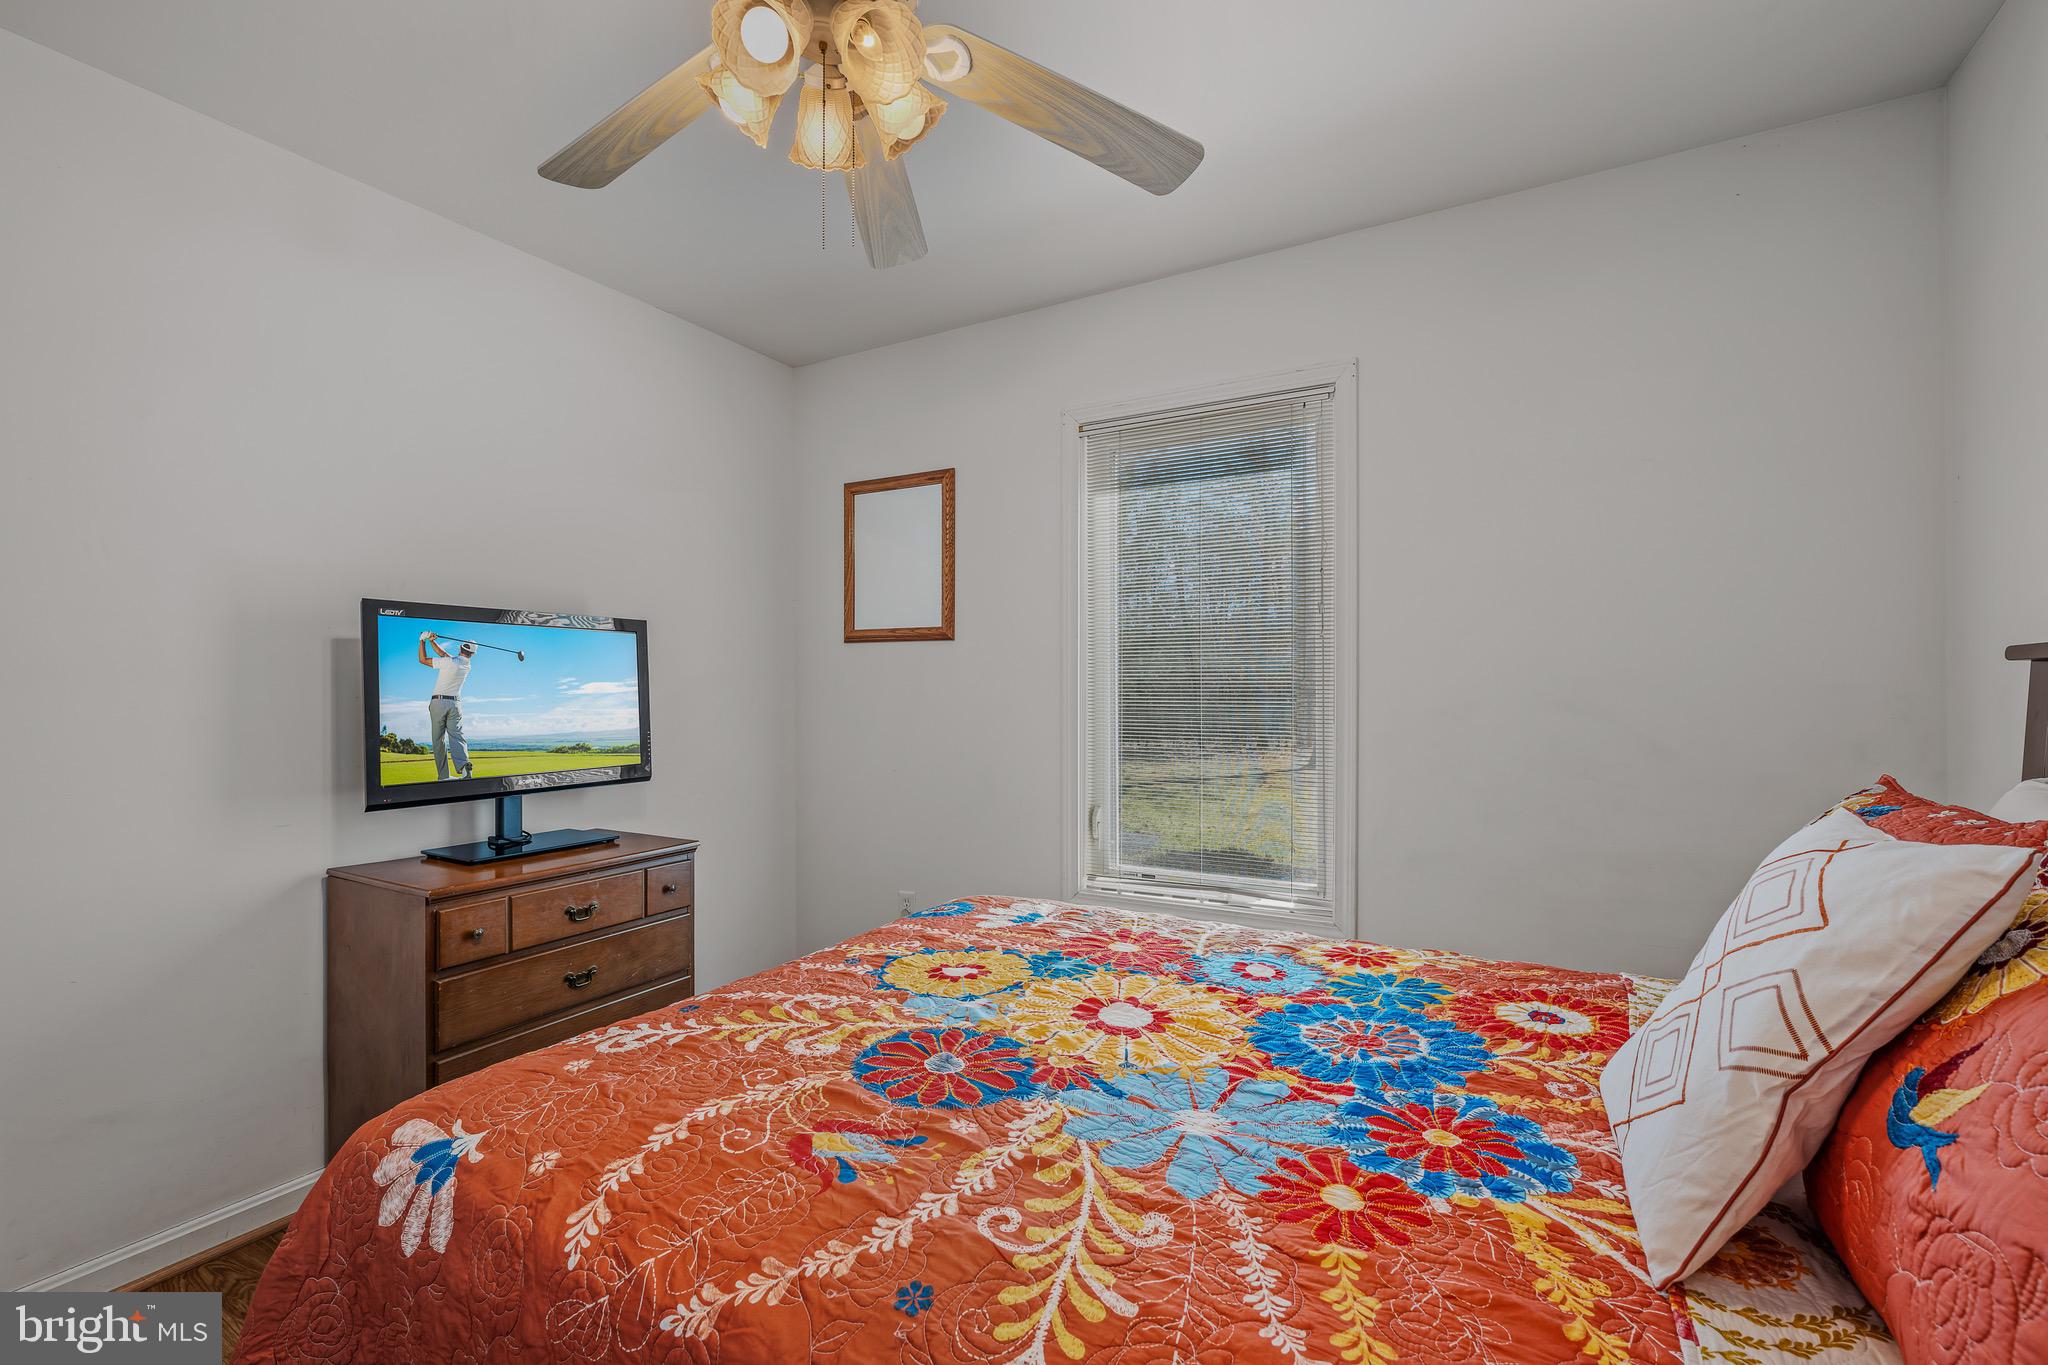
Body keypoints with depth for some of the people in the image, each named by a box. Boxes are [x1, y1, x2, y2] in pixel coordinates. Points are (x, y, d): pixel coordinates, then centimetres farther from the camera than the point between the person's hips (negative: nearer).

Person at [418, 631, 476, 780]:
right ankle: (463, 764, -31)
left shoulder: (449, 662, -12)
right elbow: (444, 654, 13)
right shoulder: (467, 666, 5)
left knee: (439, 740, 2)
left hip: (438, 702, -3)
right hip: (455, 704, 3)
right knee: (456, 736, -5)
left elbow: (423, 660, -1)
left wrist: (423, 640, 6)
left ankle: (443, 776, 0)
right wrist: (431, 640, 8)